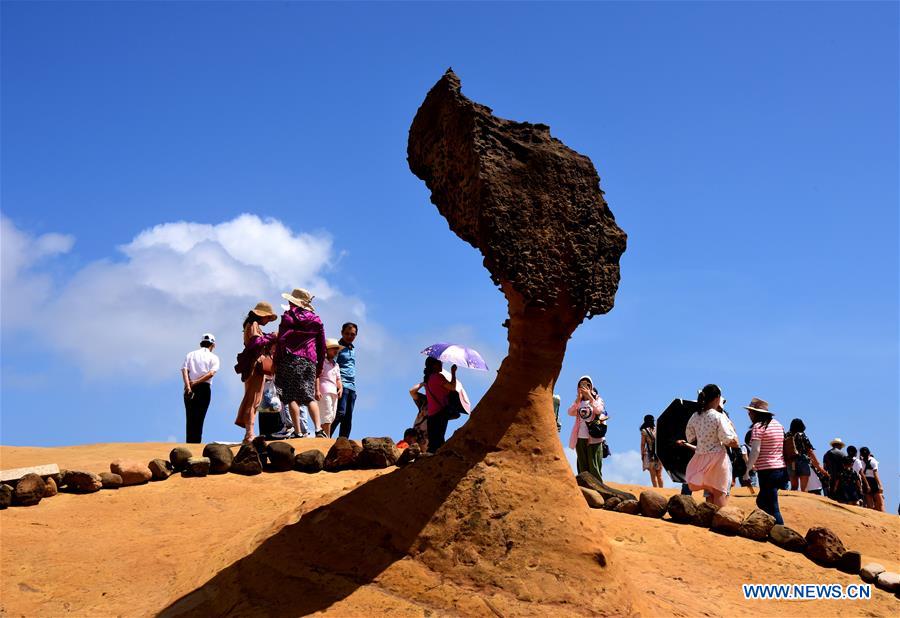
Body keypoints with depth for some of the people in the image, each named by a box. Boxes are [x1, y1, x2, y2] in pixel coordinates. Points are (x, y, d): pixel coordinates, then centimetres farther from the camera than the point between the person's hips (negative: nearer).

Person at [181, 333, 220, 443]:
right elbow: (211, 373, -11)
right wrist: (197, 382, -12)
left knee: (190, 418, 7)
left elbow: (184, 370, -3)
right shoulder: (213, 357, 6)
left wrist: (188, 386, -13)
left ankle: (189, 442, 3)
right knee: (199, 418, 0)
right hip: (204, 388, -2)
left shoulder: (190, 354, 13)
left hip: (190, 389, 2)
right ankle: (196, 442, -4)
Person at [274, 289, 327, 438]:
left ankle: (297, 431, -6)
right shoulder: (316, 320, 12)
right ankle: (318, 429, -7)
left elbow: (281, 340, -3)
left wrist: (276, 363, 0)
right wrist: (319, 367, 21)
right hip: (309, 361, 4)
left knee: (291, 396, -1)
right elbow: (322, 346, 14)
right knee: (310, 396, 8)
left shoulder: (288, 316, 2)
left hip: (290, 360, -3)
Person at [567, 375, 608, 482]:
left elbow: (598, 410, -14)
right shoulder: (578, 401, 14)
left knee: (594, 467, -9)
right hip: (580, 438, 3)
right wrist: (579, 398, -15)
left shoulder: (597, 400, 7)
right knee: (583, 468, 4)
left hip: (594, 438, -3)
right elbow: (570, 412, -6)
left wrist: (589, 396, -21)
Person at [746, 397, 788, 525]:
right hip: (781, 469, 8)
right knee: (761, 501, 19)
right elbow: (783, 448, 17)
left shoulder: (758, 426, -9)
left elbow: (755, 451, -18)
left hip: (767, 471, -8)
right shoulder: (778, 424, 14)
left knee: (772, 508, -5)